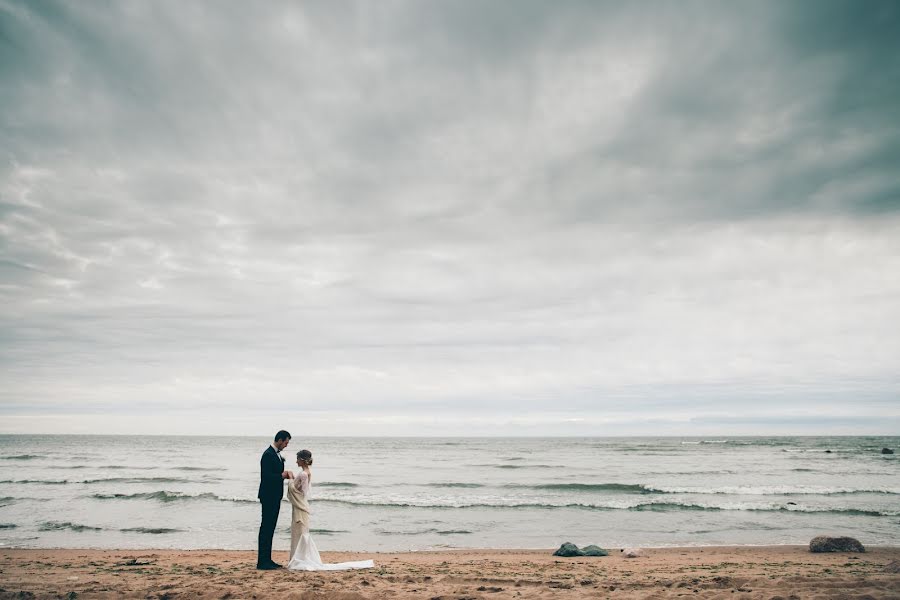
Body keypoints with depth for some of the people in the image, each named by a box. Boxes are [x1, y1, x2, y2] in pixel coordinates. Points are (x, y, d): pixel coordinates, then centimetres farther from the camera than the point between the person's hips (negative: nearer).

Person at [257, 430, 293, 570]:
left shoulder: (277, 454, 13)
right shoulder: (268, 455, -18)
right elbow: (266, 477, -25)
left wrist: (286, 474, 2)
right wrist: (283, 475, -16)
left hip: (275, 497, 10)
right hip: (269, 497, -10)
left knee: (270, 529, 13)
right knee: (266, 528, -5)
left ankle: (267, 559, 19)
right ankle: (262, 562, 1)